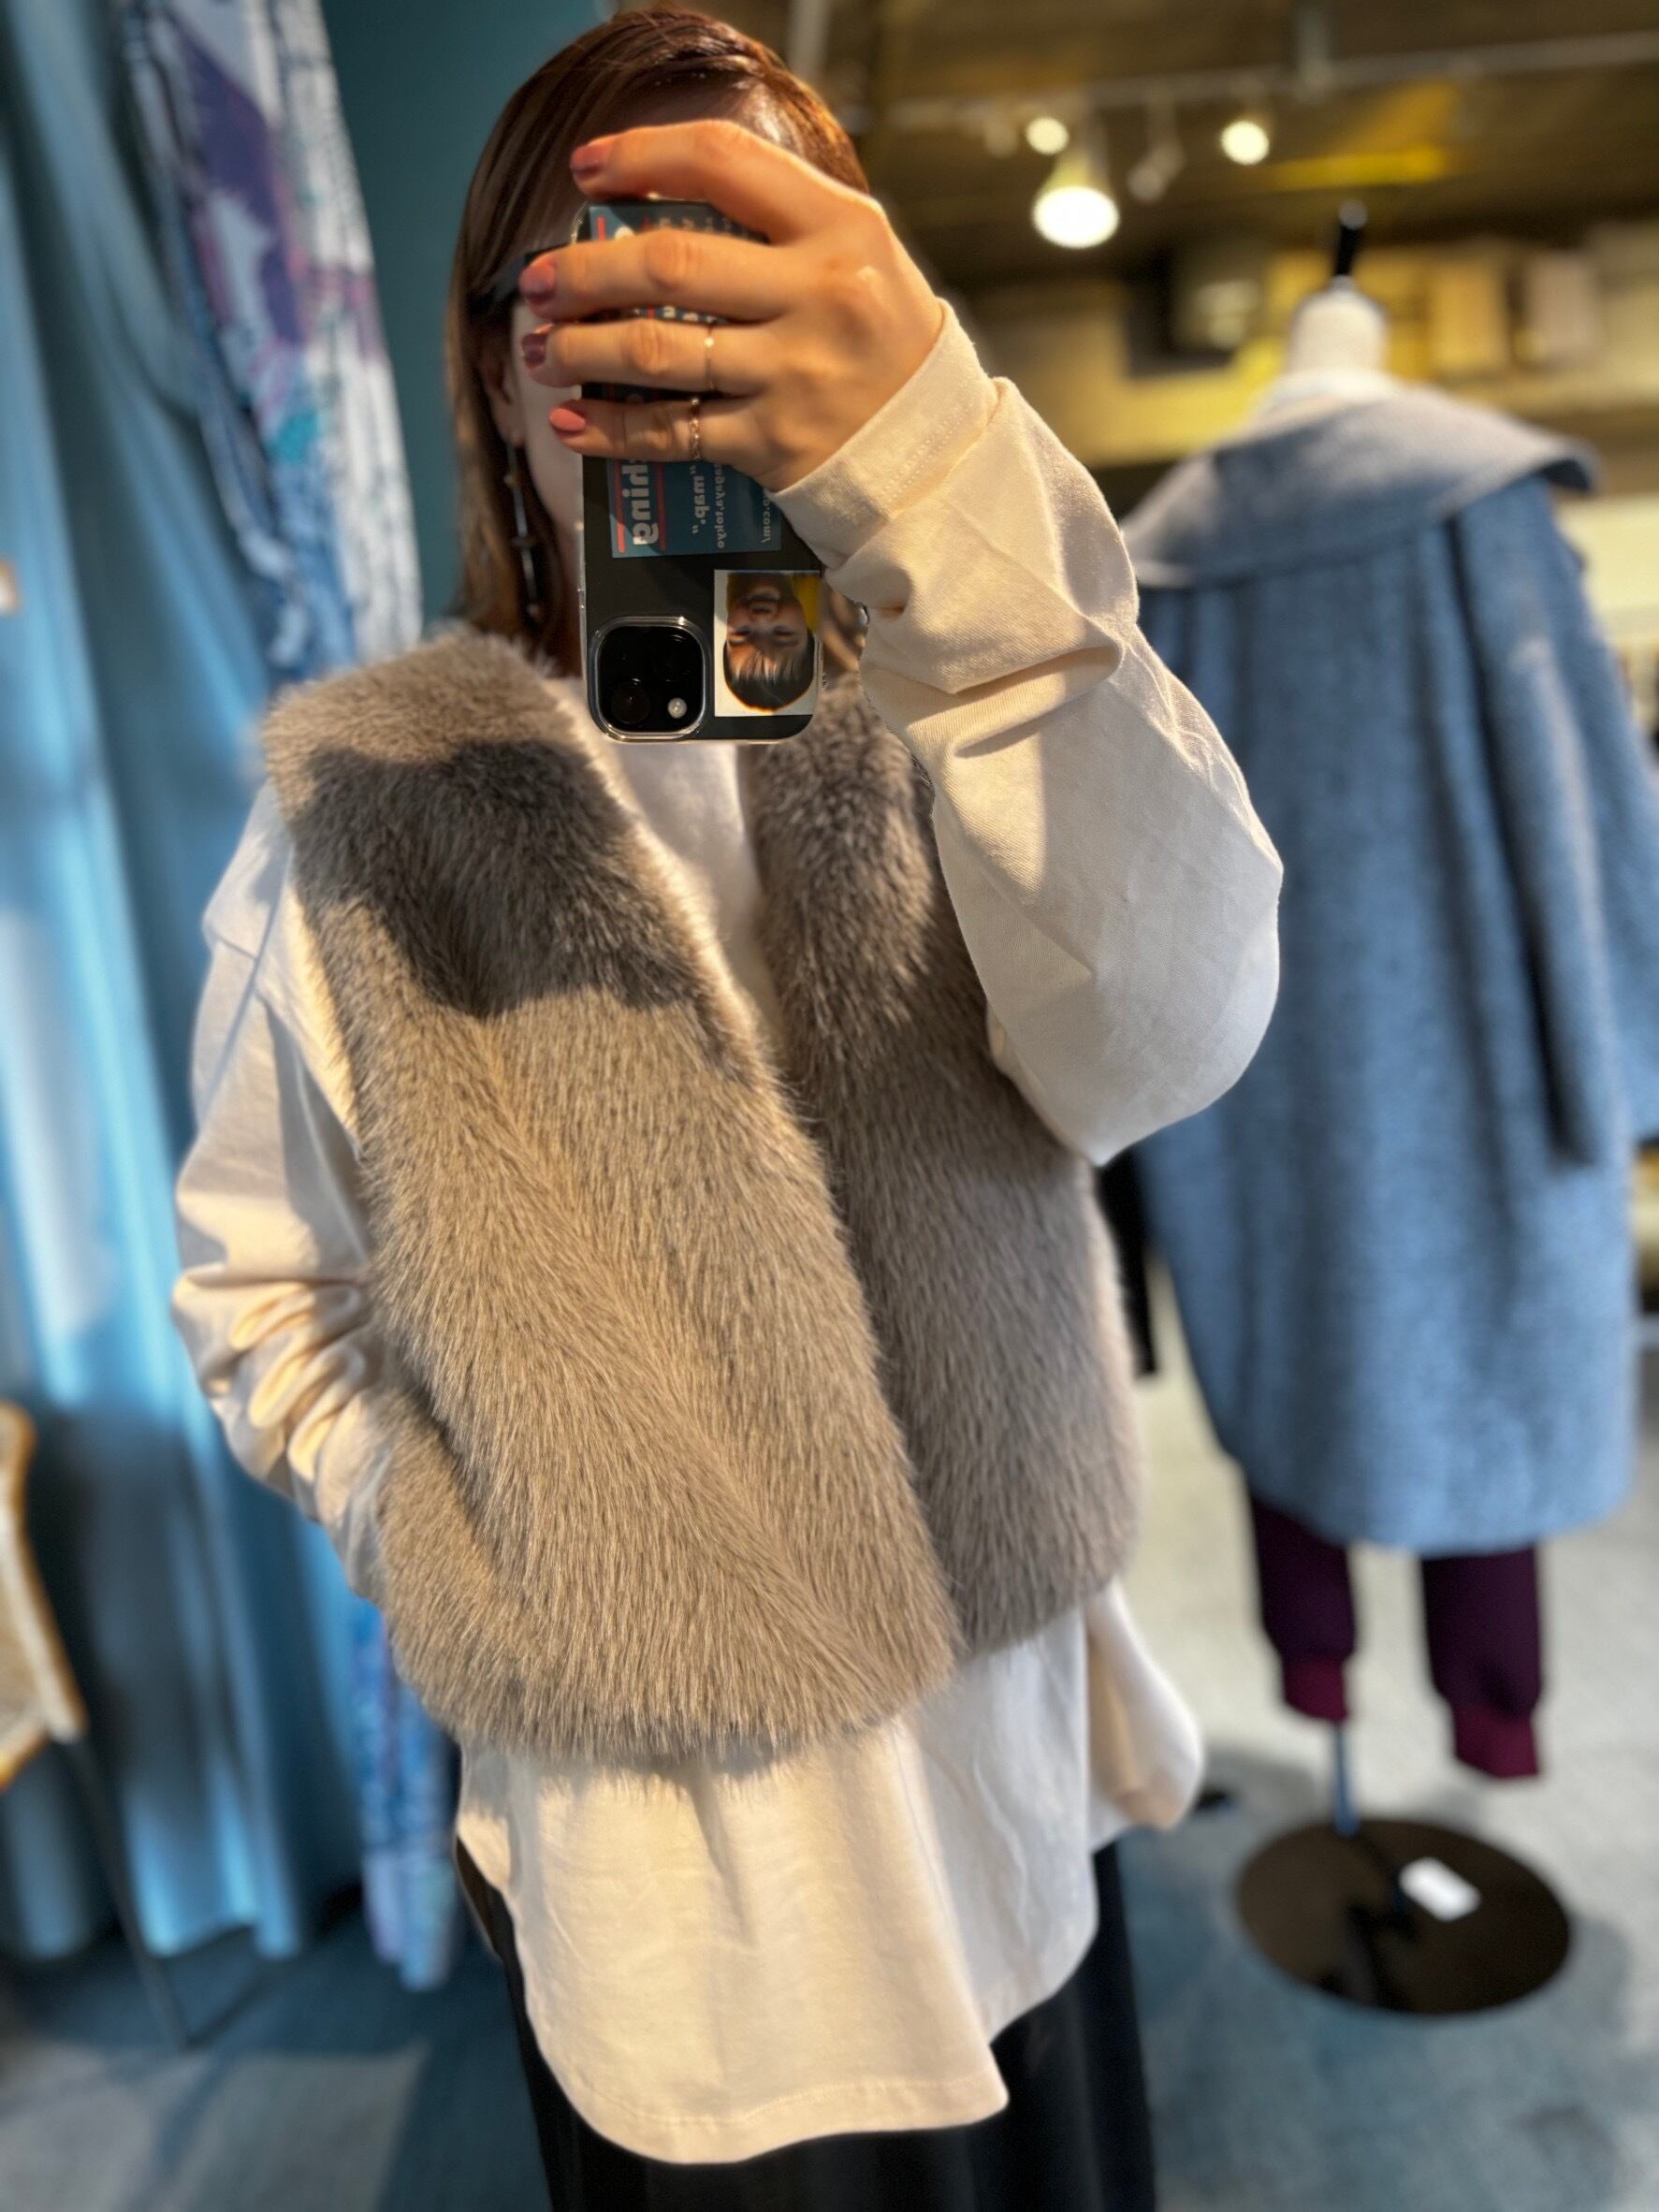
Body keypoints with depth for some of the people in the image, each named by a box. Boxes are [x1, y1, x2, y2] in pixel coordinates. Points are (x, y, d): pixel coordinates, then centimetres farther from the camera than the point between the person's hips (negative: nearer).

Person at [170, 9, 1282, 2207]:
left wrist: (948, 487, -39)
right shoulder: (362, 805, -9)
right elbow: (262, 1290, -1)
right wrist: (482, 1585, -12)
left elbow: (1165, 1043, -27)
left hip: (1015, 1787, 3)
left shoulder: (919, 740, -6)